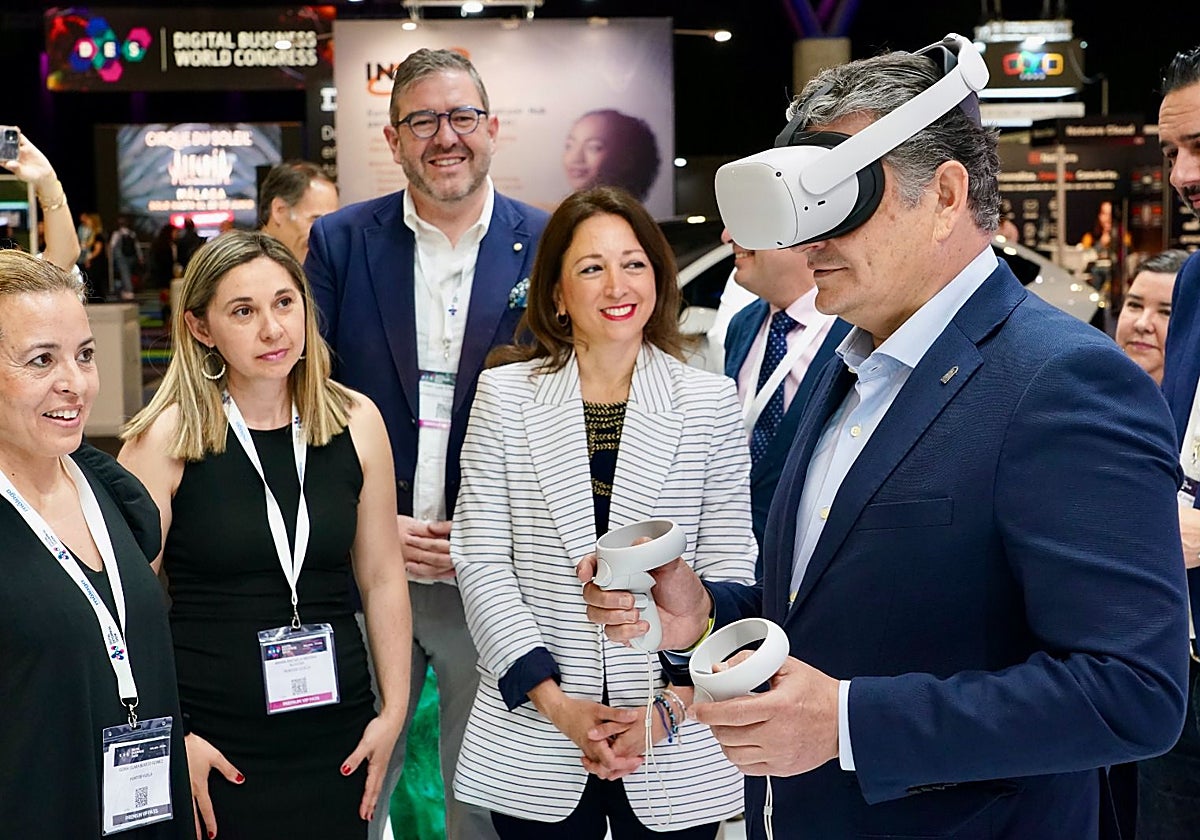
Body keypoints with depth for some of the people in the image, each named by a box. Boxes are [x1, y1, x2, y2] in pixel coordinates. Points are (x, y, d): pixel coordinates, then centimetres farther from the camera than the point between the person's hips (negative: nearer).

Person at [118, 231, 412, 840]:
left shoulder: (356, 422, 1)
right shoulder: (168, 436, -8)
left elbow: (382, 578, 7)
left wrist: (394, 710, 3)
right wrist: (169, 740, -10)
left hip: (336, 737, 3)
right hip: (215, 747, -3)